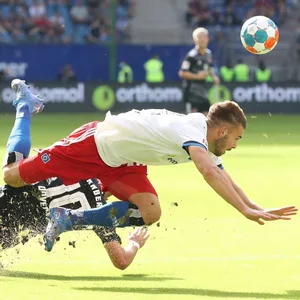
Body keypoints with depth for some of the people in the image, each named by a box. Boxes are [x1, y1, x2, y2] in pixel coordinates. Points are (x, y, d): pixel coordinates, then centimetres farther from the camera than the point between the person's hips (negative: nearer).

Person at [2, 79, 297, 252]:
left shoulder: (204, 146, 0)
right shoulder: (192, 130, -30)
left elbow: (224, 180, 10)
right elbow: (209, 173, -45)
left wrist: (258, 208, -3)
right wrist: (246, 211, -49)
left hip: (119, 163, 9)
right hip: (93, 143, -9)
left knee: (149, 213, -13)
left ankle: (67, 219, -1)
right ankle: (25, 106, 26)